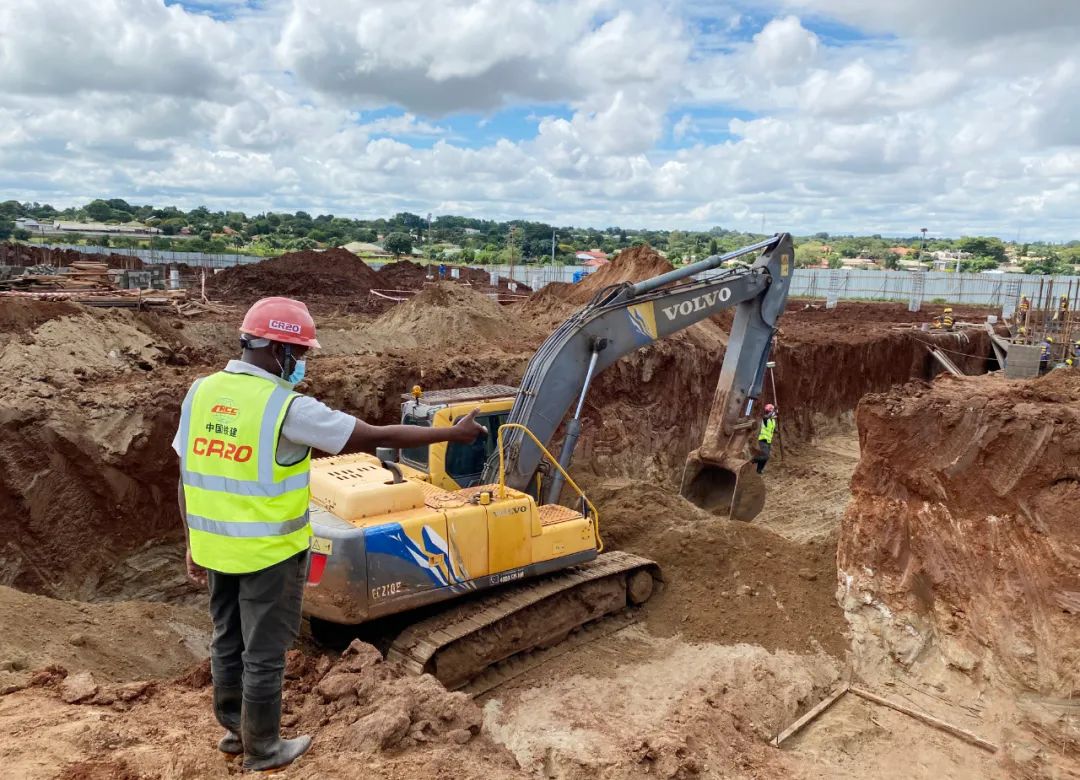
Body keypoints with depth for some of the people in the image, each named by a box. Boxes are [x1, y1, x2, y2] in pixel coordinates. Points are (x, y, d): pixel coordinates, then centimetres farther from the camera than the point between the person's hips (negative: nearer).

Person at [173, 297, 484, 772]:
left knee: (227, 641, 22)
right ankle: (262, 749, 27)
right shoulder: (287, 407, -21)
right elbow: (376, 437, -19)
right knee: (263, 652, 10)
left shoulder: (201, 391, -1)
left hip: (215, 547, 7)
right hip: (268, 553, -7)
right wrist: (453, 433, -10)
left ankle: (234, 729, 40)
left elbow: (188, 476, 5)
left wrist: (193, 544, 17)